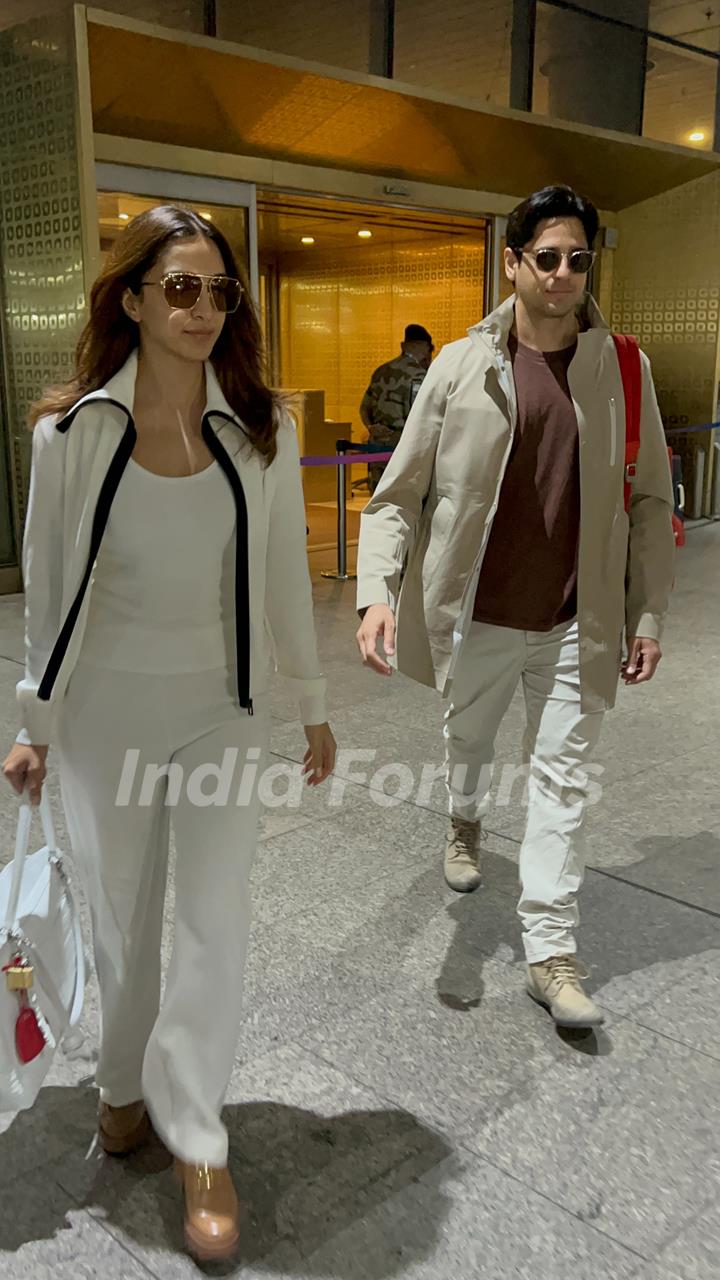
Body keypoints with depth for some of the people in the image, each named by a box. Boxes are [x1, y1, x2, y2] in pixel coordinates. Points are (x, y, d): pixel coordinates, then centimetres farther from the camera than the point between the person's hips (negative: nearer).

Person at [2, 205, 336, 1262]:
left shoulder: (262, 429, -5)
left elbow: (285, 572, 2)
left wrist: (314, 703, 7)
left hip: (223, 706, 1)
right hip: (107, 709, 0)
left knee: (217, 918, 1)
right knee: (121, 912, 15)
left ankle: (197, 1143, 20)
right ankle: (125, 1084, 41)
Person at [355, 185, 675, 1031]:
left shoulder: (622, 368, -3)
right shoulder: (460, 367, -7)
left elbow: (650, 501, 2)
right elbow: (399, 494, -7)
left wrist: (649, 613, -2)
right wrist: (377, 593, -20)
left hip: (575, 623, 0)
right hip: (477, 614, 0)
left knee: (562, 781, 3)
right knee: (468, 741, 22)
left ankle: (551, 952, 15)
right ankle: (465, 823, 55)